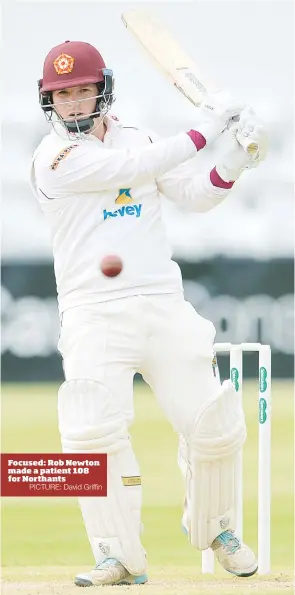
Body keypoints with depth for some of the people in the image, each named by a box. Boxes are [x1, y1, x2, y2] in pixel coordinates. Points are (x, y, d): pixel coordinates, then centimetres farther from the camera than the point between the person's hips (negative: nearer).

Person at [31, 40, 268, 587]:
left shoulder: (138, 140, 13)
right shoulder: (54, 157, -5)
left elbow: (194, 195, 9)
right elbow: (132, 169, -16)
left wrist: (234, 162, -9)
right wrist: (203, 130, -12)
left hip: (163, 308, 4)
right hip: (94, 313, -4)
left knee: (214, 426, 0)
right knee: (94, 433, -19)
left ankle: (213, 527, 26)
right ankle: (120, 557, -9)